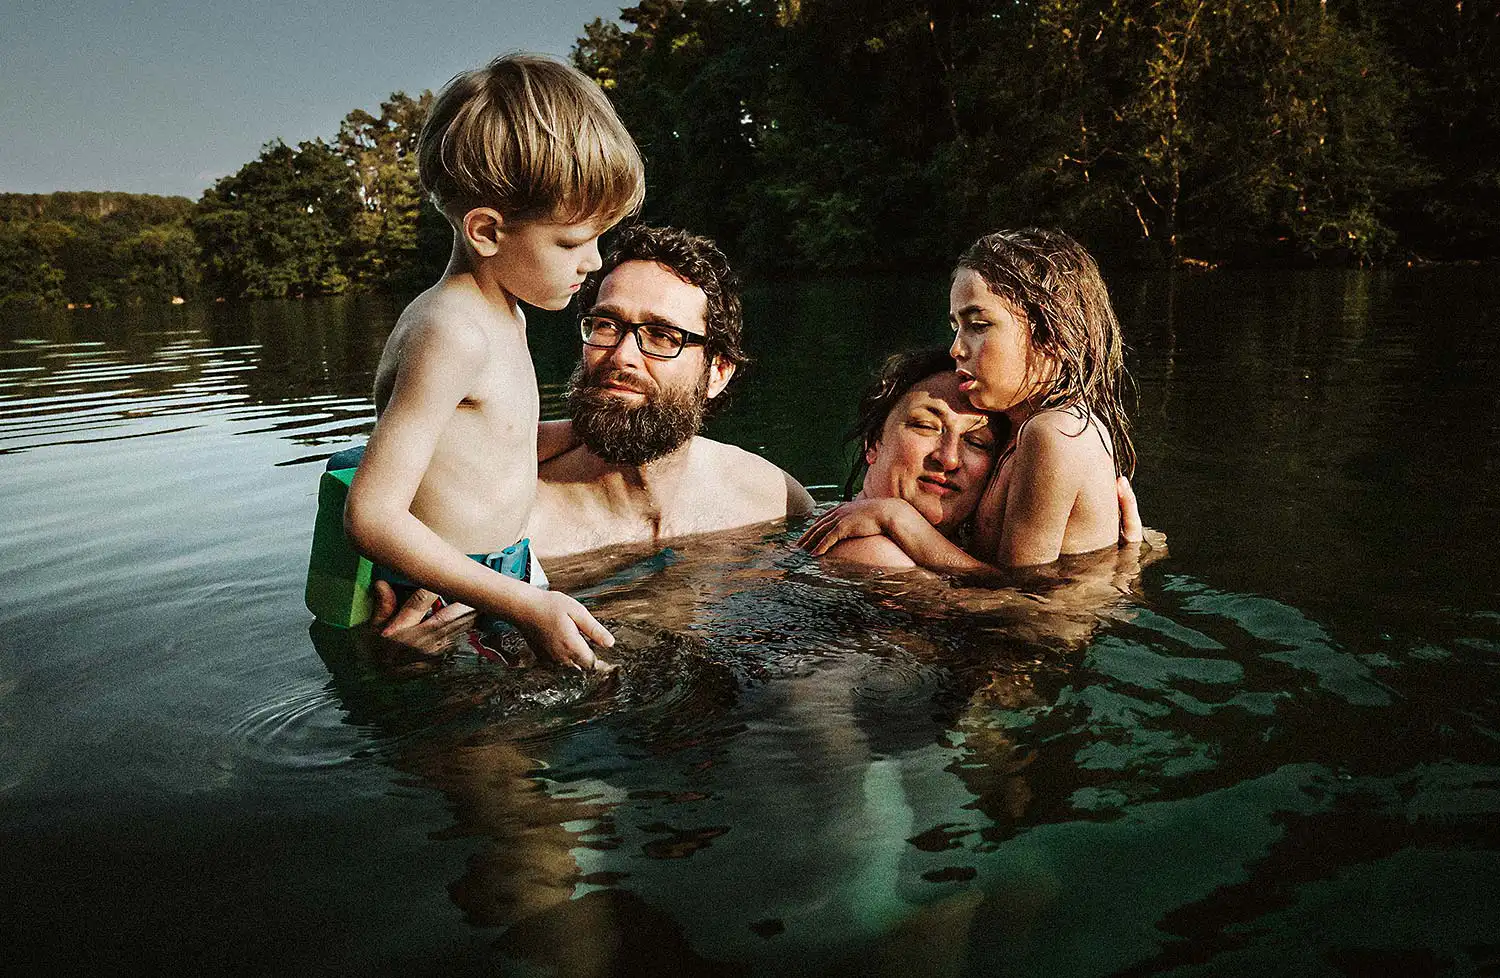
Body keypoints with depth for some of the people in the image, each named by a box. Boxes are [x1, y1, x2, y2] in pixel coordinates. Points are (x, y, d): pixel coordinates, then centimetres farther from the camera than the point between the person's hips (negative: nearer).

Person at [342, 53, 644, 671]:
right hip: (444, 619, -9)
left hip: (495, 588, 9)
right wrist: (527, 607, -25)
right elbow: (371, 516, -25)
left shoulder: (504, 313, 11)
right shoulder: (452, 333, -21)